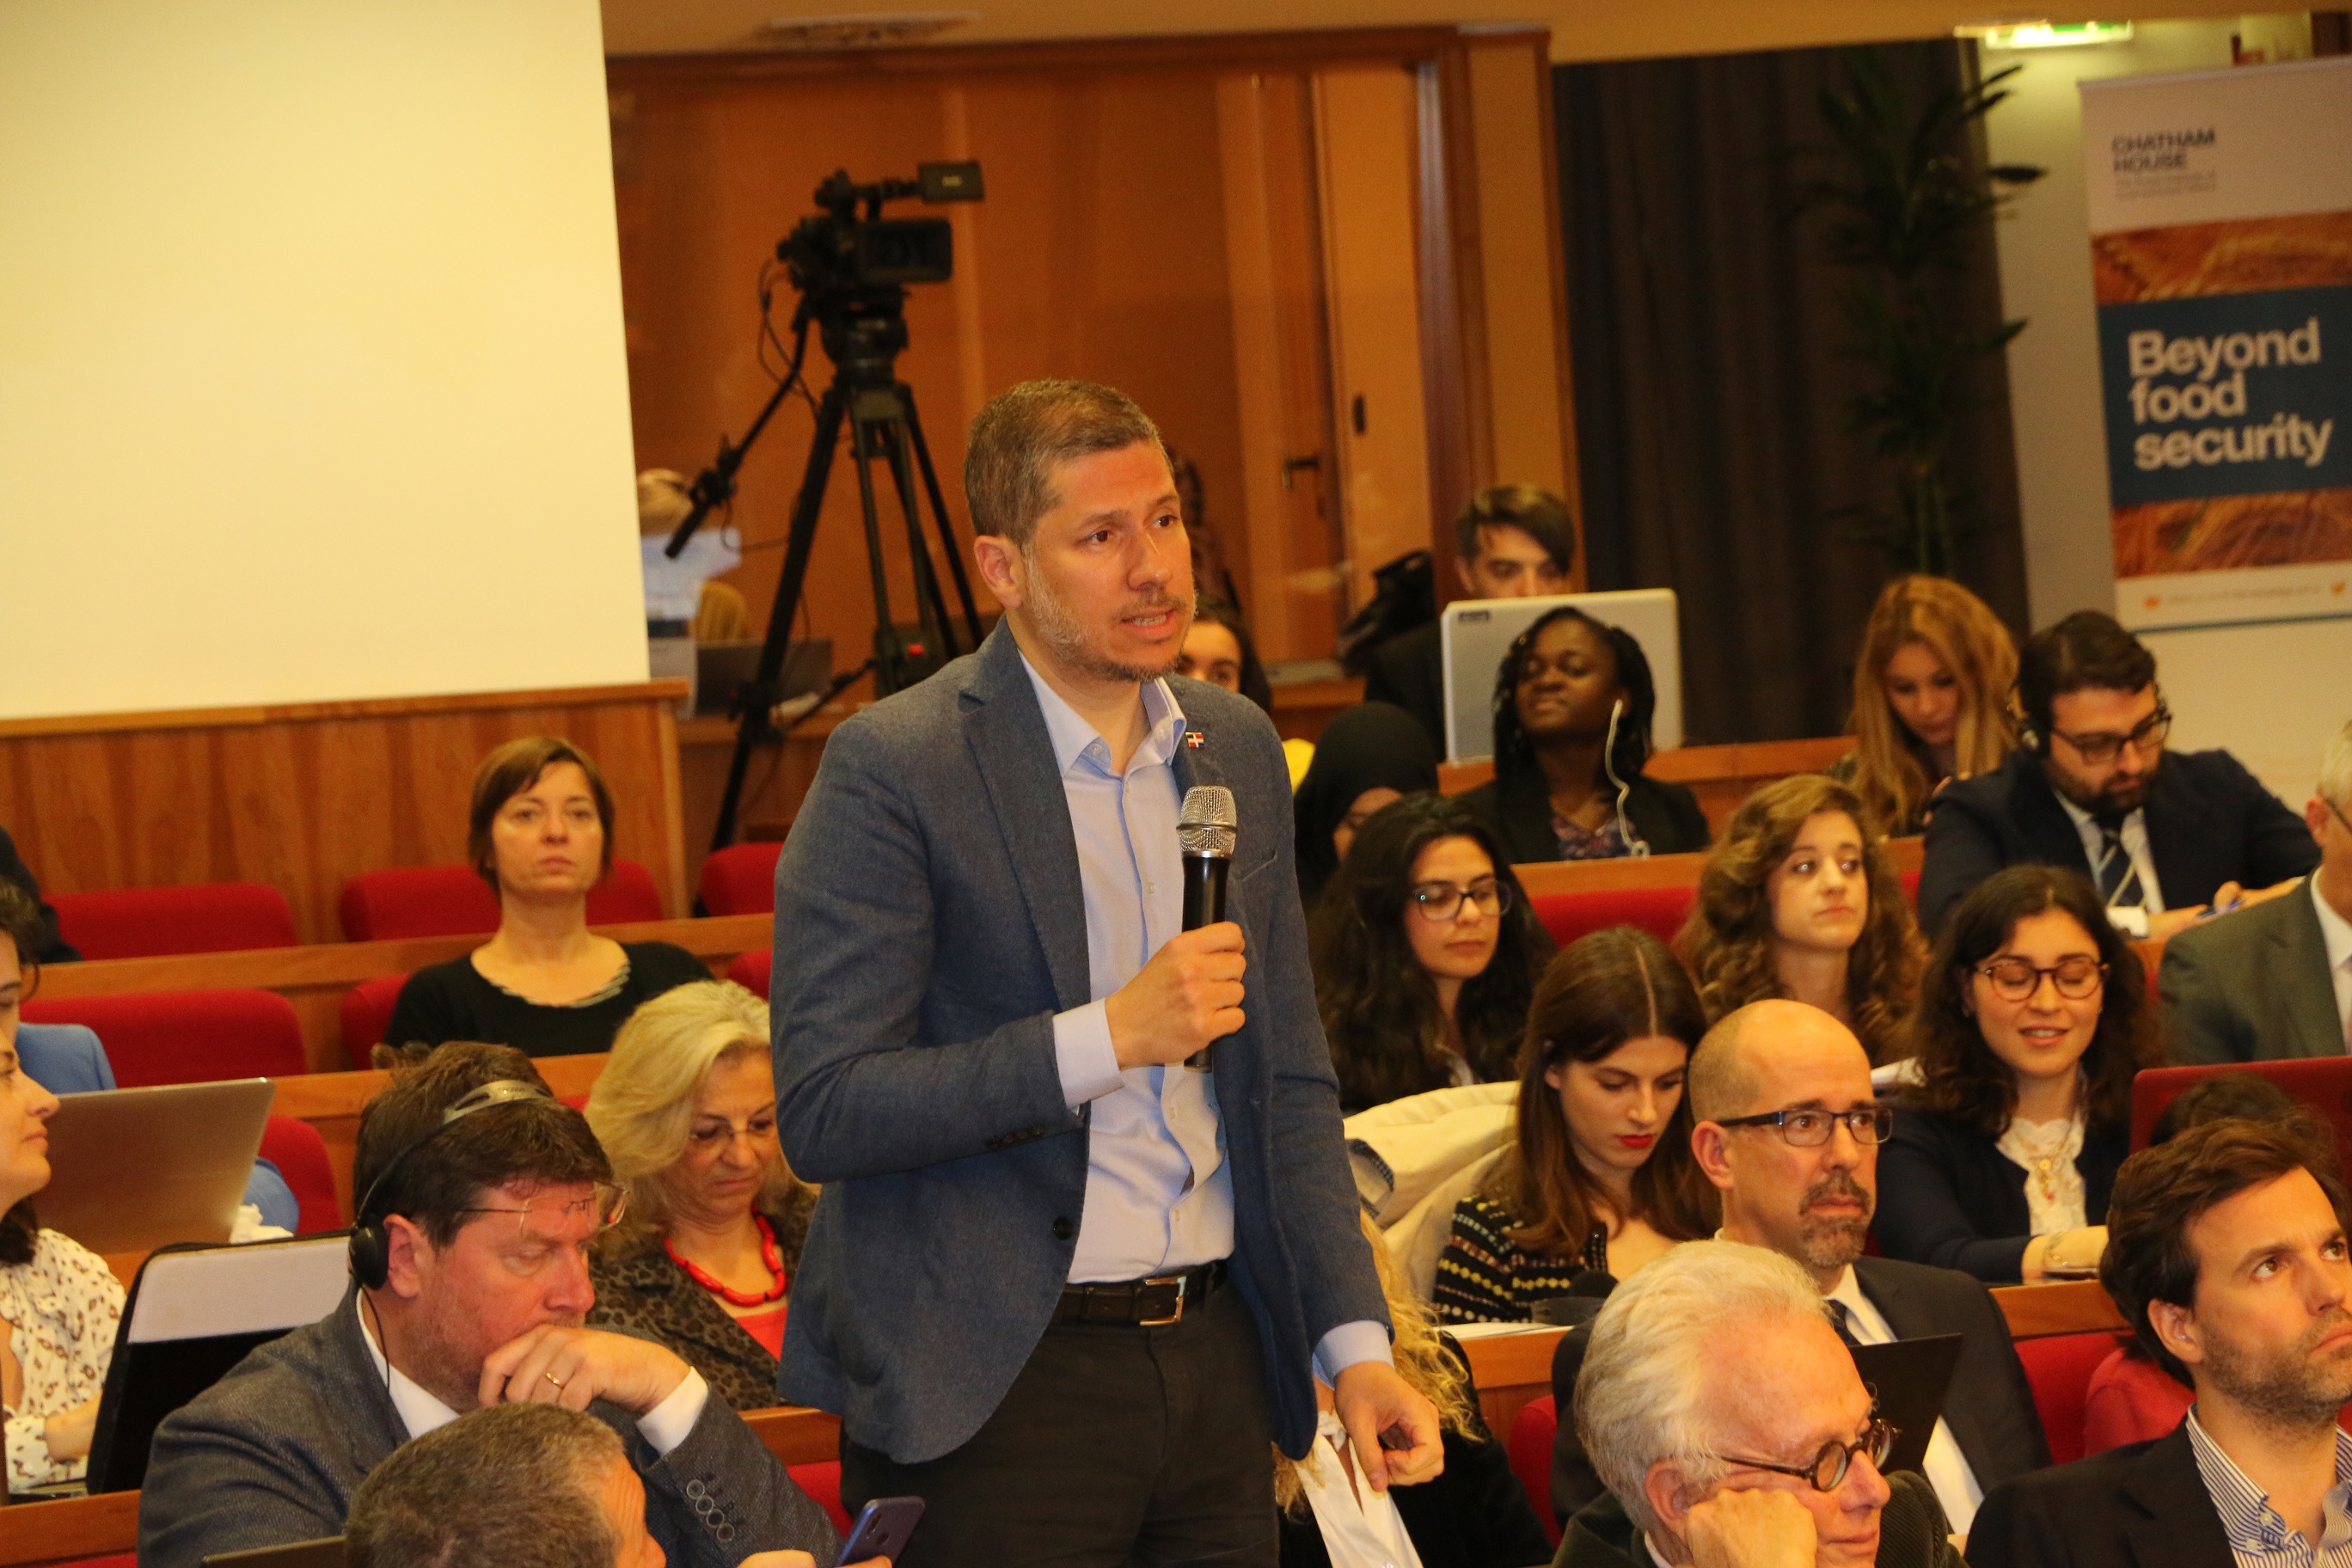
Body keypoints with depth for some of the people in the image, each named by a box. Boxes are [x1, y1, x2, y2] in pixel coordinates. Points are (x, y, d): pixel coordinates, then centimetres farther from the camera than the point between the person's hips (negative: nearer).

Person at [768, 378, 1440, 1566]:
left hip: (1216, 1359, 6)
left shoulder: (1237, 748, 10)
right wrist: (1109, 1036, -21)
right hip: (995, 1383, -6)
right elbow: (821, 1112, -16)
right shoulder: (893, 769, -11)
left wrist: (1355, 1344, 7)